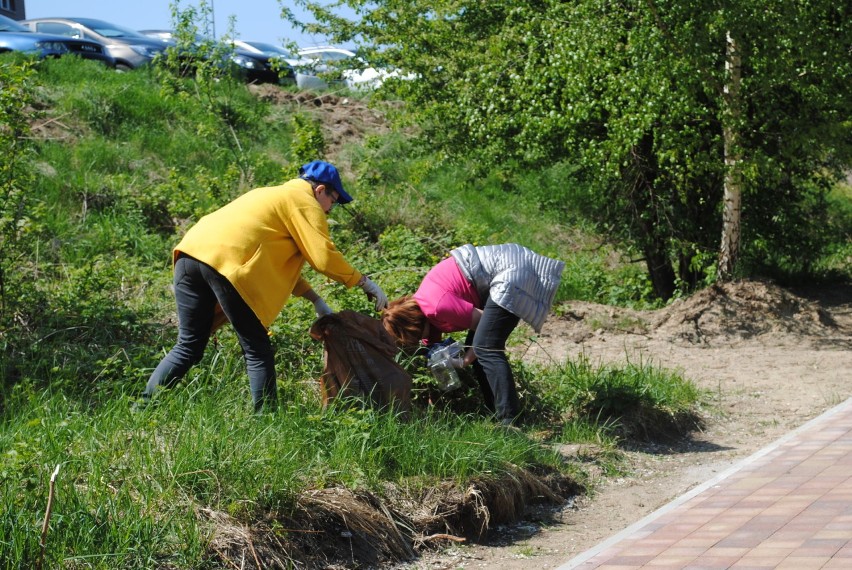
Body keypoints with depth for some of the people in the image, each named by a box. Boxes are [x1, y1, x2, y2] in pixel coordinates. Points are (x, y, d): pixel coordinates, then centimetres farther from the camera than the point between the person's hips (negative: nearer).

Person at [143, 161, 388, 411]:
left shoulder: (272, 196, 35)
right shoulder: (305, 203, 9)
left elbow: (281, 261, 37)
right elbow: (324, 257, -1)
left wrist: (315, 298, 32)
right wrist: (364, 282, 11)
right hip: (226, 261, -8)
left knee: (188, 347, 14)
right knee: (257, 350, 2)